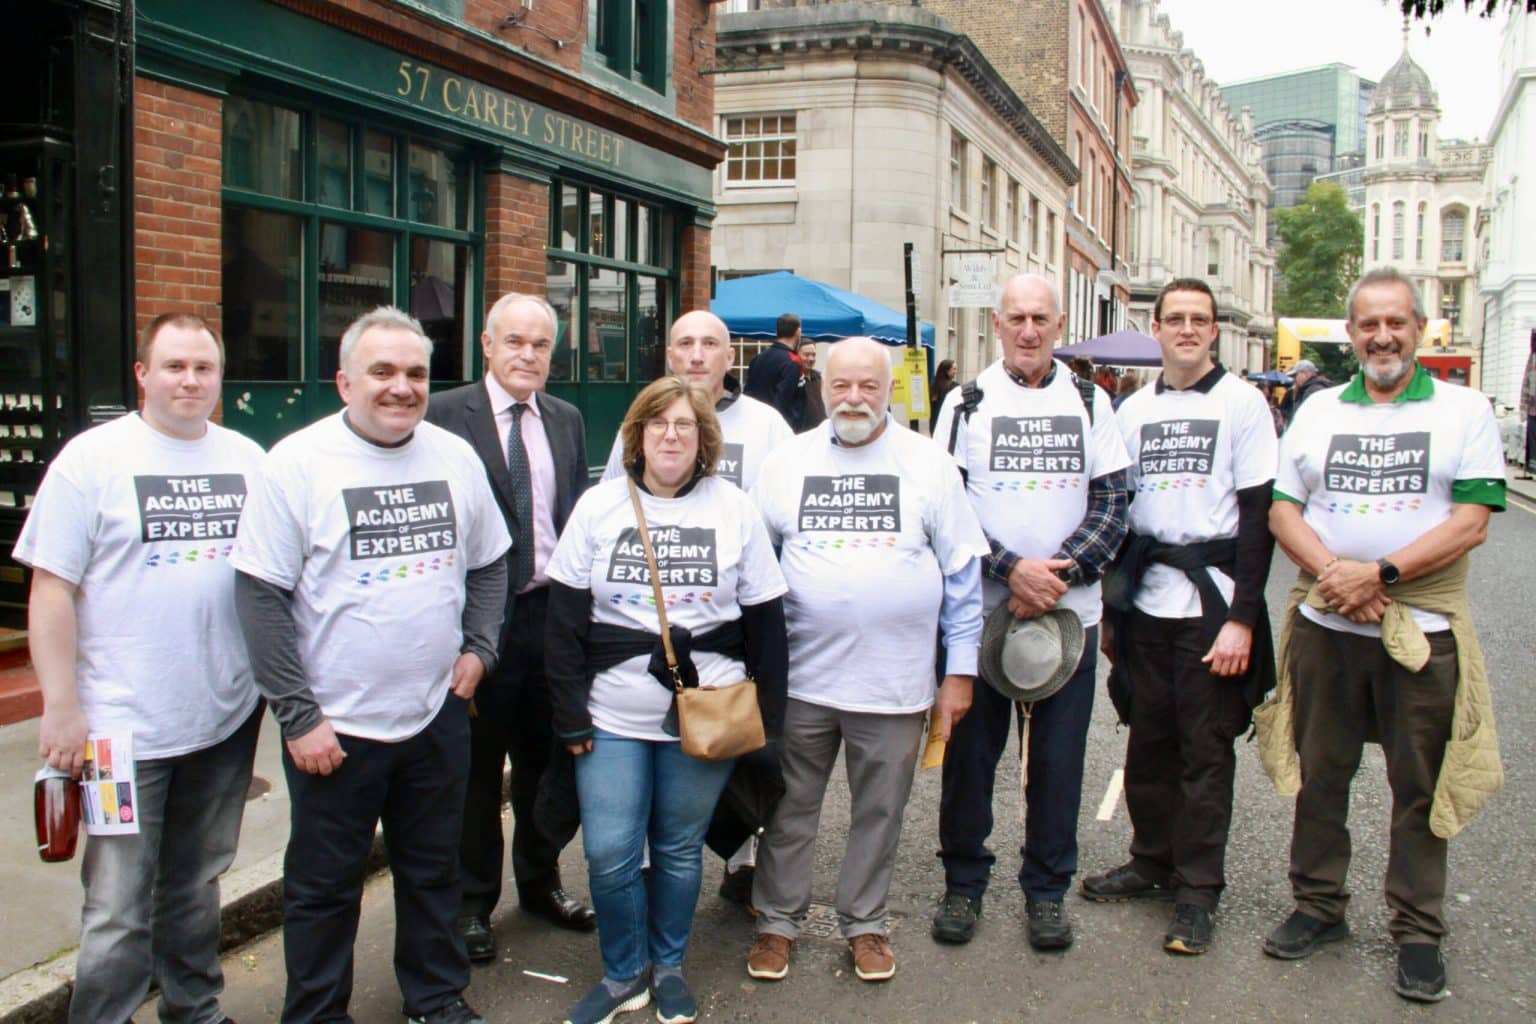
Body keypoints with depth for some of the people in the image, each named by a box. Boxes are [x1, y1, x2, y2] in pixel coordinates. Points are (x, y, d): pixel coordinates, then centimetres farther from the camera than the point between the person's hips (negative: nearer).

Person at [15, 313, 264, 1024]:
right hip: (126, 725, -4)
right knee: (117, 909, 0)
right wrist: (61, 707, -11)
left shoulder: (247, 460, 8)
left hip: (228, 718, 4)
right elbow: (51, 587, -7)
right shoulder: (91, 458, -5)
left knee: (197, 883, 19)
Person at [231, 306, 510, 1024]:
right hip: (336, 724, -4)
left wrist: (478, 646, 1)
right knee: (325, 885, 11)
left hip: (438, 713, 4)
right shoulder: (298, 463, -11)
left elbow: (488, 563, 15)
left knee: (434, 870, 19)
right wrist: (297, 715, -13)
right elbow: (261, 595, -11)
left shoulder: (456, 457, 3)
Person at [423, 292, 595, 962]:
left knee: (544, 758, 17)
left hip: (551, 612, 5)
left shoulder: (567, 420, 10)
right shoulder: (445, 415, -7)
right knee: (477, 766, 8)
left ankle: (540, 883, 36)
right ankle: (473, 902, 25)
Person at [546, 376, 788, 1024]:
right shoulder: (599, 506, 1)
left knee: (679, 849, 10)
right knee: (609, 855, 0)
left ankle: (668, 967, 32)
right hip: (613, 718, 0)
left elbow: (764, 619, 3)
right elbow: (565, 618, 1)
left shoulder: (734, 509, 1)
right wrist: (571, 714, -3)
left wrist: (768, 714, 2)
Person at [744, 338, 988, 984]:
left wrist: (961, 669, 0)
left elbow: (962, 572, 3)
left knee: (879, 811, 13)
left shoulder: (927, 464, 1)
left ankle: (865, 923, 32)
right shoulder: (787, 462, 4)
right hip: (800, 675, 1)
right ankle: (777, 921, 29)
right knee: (790, 808, 11)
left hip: (895, 682, 0)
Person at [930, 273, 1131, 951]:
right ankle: (963, 881, 22)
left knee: (1059, 756, 6)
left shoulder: (1090, 403, 8)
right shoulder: (967, 403, 4)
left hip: (1069, 611, 1)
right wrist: (1012, 569, -16)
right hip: (980, 608, -1)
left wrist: (1059, 573, -12)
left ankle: (1047, 888, 21)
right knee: (970, 749, 6)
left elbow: (1112, 504, 2)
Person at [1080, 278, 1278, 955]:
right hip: (1145, 600, 4)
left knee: (1205, 749, 2)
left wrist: (1242, 617, -13)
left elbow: (1258, 514, -7)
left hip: (1213, 601, -4)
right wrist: (1110, 608, 11)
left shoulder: (1242, 403, -2)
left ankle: (1197, 891, 12)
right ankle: (1152, 861, 27)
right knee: (1149, 741, 11)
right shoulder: (1133, 410, 11)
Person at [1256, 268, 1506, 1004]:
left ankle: (1417, 930, 19)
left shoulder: (1464, 412, 2)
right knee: (1319, 775, 11)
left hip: (1423, 631, -2)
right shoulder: (1317, 412, 10)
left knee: (1421, 788, 6)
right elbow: (1282, 508, 4)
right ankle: (1318, 905, 26)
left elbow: (1471, 522, -8)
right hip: (1323, 626, 3)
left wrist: (1380, 572, -18)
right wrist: (1332, 571, -13)